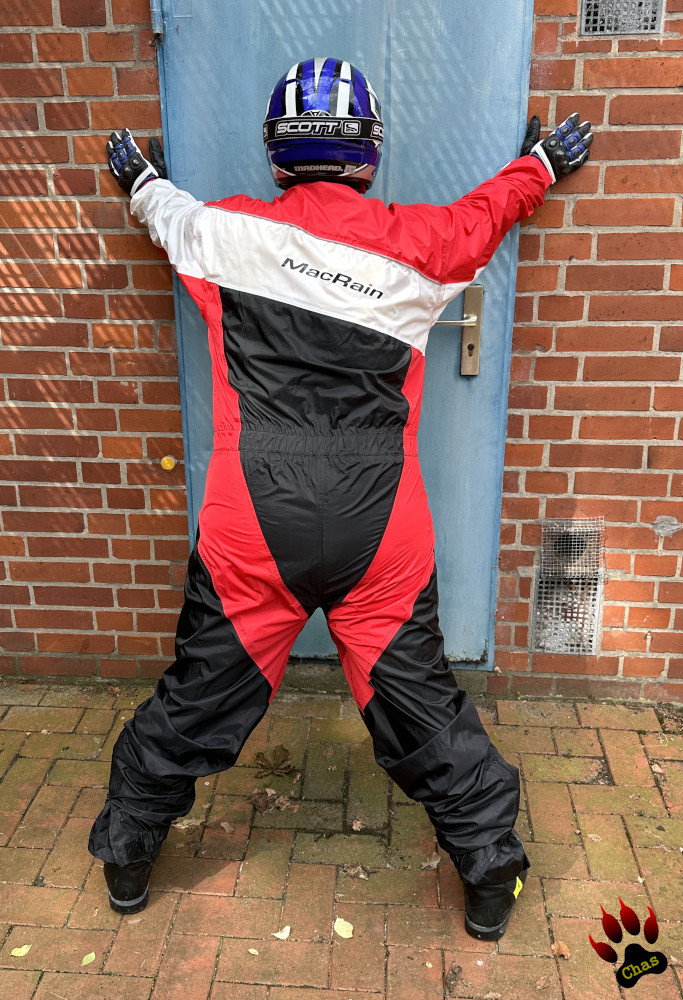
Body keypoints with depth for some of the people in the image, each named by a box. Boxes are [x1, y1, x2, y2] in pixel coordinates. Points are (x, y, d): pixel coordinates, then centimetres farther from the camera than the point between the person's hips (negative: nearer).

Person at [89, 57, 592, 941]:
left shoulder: (228, 232, 2)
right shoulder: (418, 244, 3)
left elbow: (166, 210, 25)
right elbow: (487, 210, 24)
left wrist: (140, 178, 49)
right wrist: (542, 162, 46)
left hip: (250, 528, 0)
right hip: (382, 534, 0)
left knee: (200, 694, 16)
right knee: (420, 702, 13)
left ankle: (127, 855, 38)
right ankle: (493, 875, 32)